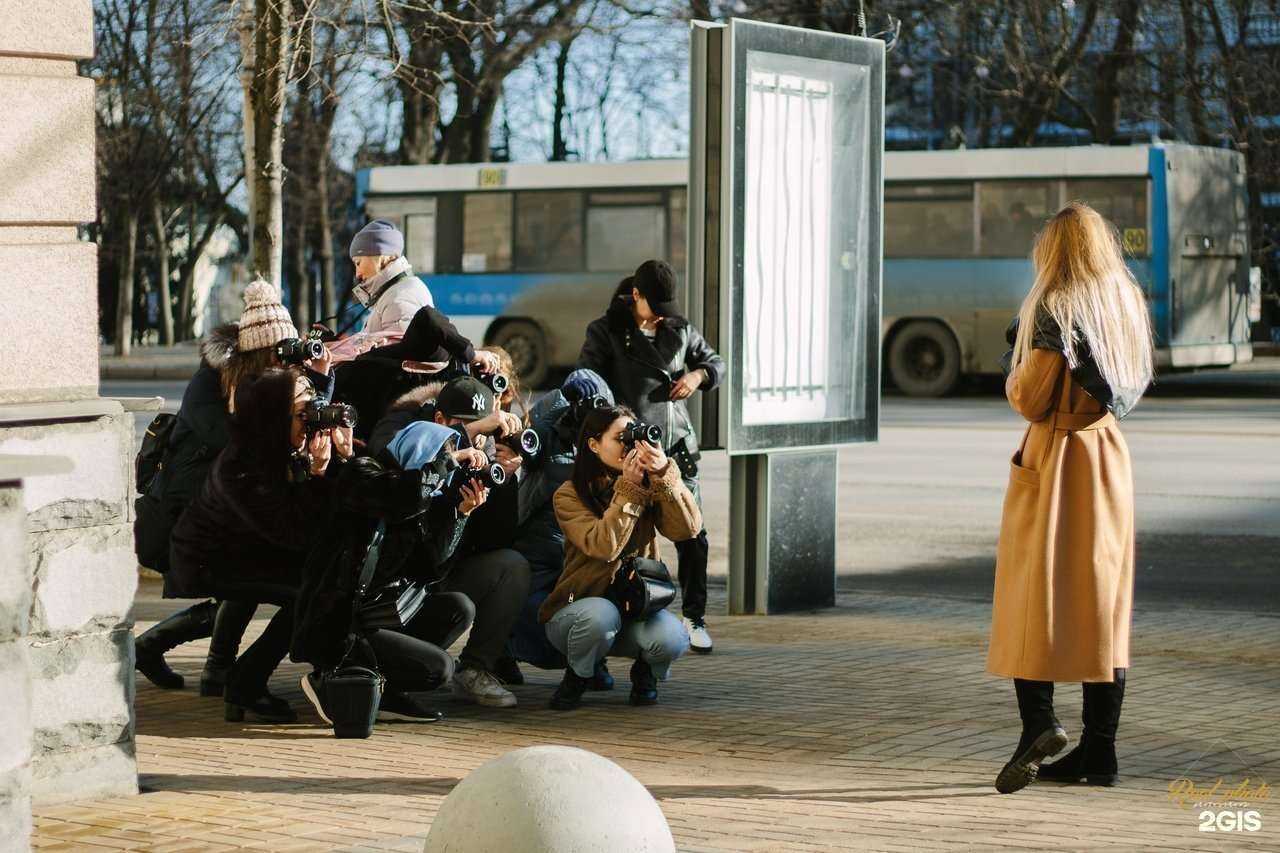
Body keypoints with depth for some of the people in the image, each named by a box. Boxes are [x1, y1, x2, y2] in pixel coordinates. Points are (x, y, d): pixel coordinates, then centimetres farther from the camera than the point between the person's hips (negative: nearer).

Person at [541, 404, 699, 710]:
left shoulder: (651, 488, 1)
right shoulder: (570, 495, -9)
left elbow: (687, 529, -16)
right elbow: (603, 547, -24)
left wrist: (664, 473, -26)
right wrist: (629, 488, -23)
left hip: (636, 607, 2)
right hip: (576, 611, -2)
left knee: (673, 639, -30)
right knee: (600, 615, -38)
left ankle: (644, 672, 7)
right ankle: (577, 677, -4)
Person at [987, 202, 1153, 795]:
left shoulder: (1056, 307, -11)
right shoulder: (1128, 304, 9)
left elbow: (1030, 400, -14)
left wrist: (1015, 380, 7)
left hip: (1054, 457, -6)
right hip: (1110, 457, 6)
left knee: (1032, 594, -2)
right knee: (1103, 597, 8)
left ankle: (1038, 722, -20)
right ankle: (1099, 750, 9)